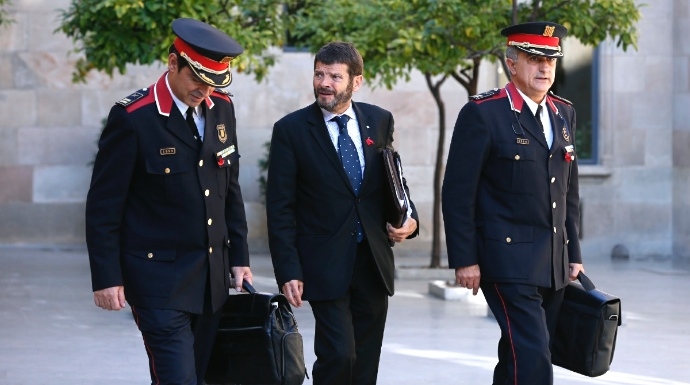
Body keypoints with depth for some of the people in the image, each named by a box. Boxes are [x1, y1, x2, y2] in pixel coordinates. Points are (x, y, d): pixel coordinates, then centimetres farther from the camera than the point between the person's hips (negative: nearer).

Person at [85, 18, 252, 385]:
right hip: (159, 274, -6)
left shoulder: (221, 109, 6)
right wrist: (106, 277, -11)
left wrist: (239, 256, 13)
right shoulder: (132, 118, -13)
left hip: (213, 274, 6)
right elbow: (103, 205, -9)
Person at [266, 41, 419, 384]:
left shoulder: (380, 121, 5)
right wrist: (288, 271, -11)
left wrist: (408, 218, -2)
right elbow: (280, 209, -5)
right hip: (325, 264, -4)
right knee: (338, 356, -14)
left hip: (373, 262, 4)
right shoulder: (291, 130, -5)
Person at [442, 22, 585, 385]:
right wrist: (464, 260, -12)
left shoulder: (564, 114, 12)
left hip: (554, 263, 7)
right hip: (508, 259, -7)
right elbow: (457, 192, -9)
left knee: (518, 356, 13)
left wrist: (573, 254, 15)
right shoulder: (482, 114, -9)